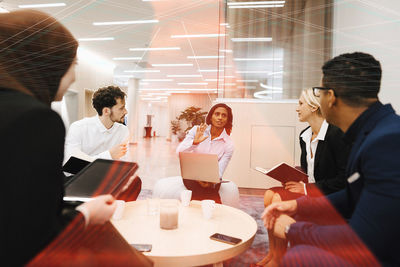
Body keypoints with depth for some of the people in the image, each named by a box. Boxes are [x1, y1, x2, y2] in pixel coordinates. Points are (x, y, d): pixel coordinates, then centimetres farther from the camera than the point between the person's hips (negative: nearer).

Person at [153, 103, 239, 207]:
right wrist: (195, 142, -26)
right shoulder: (196, 130, -1)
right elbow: (179, 152, -9)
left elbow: (219, 172, -6)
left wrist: (210, 183, -27)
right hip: (189, 178, 0)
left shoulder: (228, 144, -3)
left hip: (211, 183, 0)